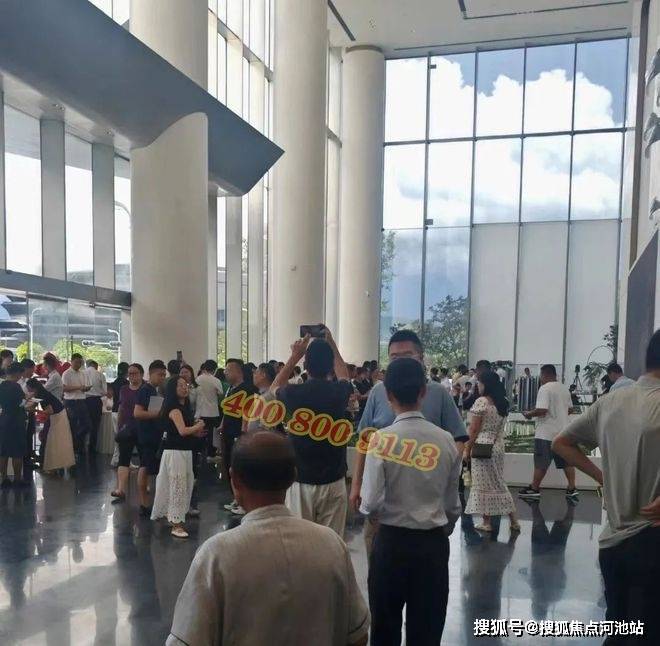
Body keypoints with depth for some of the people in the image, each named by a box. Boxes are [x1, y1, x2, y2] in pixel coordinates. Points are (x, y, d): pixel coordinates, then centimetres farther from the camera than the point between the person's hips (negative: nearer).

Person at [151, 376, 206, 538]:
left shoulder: (185, 407, 13)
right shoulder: (174, 408, -15)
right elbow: (182, 431, -25)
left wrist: (195, 433, 3)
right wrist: (197, 426, -10)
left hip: (185, 450, 9)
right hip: (174, 451, -9)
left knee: (187, 482, 17)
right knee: (177, 485, -6)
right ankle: (176, 524, -2)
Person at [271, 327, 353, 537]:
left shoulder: (294, 394, -10)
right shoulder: (339, 393, -7)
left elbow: (274, 387, 16)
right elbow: (345, 376, 21)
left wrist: (294, 356, 15)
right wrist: (332, 345, 21)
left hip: (300, 483, -1)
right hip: (333, 482, 1)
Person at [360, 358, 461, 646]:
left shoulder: (382, 439, -15)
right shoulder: (446, 440, -4)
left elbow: (371, 503, -17)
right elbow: (453, 504, 5)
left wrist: (362, 505, 6)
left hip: (392, 541, -3)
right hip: (435, 542, 3)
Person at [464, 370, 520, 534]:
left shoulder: (481, 401, -13)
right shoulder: (503, 403, 9)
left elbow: (474, 429, -13)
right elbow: (500, 427, 13)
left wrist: (467, 449, -6)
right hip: (499, 446, 7)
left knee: (483, 484, 2)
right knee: (499, 483, 15)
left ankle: (486, 522, 8)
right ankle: (513, 521, 16)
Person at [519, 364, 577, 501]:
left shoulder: (545, 389, -16)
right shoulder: (564, 388, 10)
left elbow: (542, 410, -24)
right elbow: (569, 409, 16)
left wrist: (529, 414, -8)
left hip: (546, 434, -7)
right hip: (563, 432, 8)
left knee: (541, 464, 1)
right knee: (567, 461, 11)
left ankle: (534, 489, 10)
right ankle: (572, 489, 12)